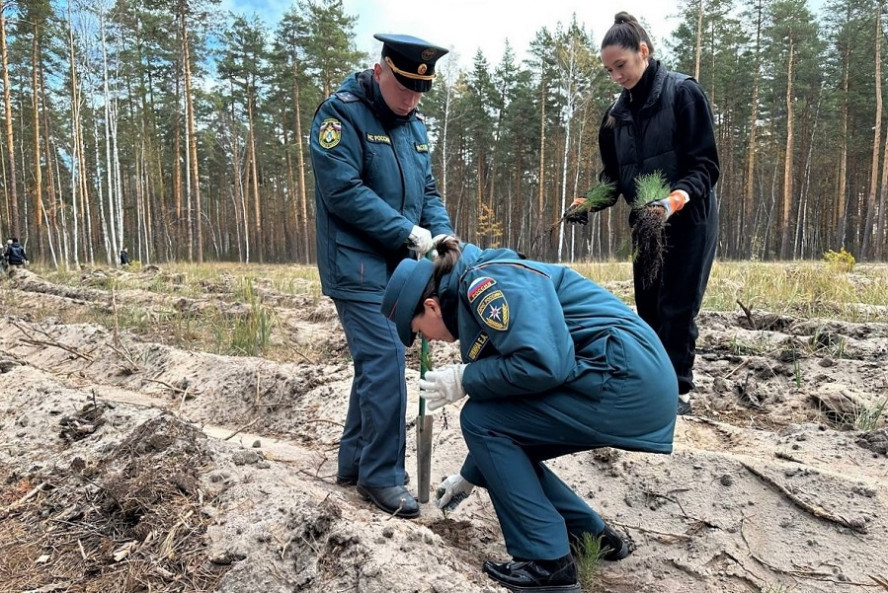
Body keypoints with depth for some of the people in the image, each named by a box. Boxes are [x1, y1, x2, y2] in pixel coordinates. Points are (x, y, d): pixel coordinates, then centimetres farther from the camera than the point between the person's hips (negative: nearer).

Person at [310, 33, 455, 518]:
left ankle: (353, 462, 27)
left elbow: (427, 191, 13)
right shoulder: (342, 113, -9)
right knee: (385, 366, -10)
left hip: (399, 268, 8)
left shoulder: (415, 125, 14)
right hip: (359, 269, -8)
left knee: (375, 364, 13)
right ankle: (382, 476, 6)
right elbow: (343, 191, -19)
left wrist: (443, 235, -7)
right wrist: (409, 232, -19)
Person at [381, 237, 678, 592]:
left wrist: (463, 379, -9)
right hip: (634, 383, 10)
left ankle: (548, 562, 2)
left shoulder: (484, 281, -11)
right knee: (501, 439, 13)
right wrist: (469, 477, 34)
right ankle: (592, 536, 25)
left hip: (627, 381, -10)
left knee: (479, 420, -5)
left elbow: (542, 363, -25)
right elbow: (499, 414, 25)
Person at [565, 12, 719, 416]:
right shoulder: (617, 112, 9)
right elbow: (613, 175, 12)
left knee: (677, 309, -5)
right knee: (649, 310, 8)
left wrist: (675, 200, -32)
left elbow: (705, 165, -14)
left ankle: (678, 392, 6)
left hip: (688, 222, -6)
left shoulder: (683, 93, -9)